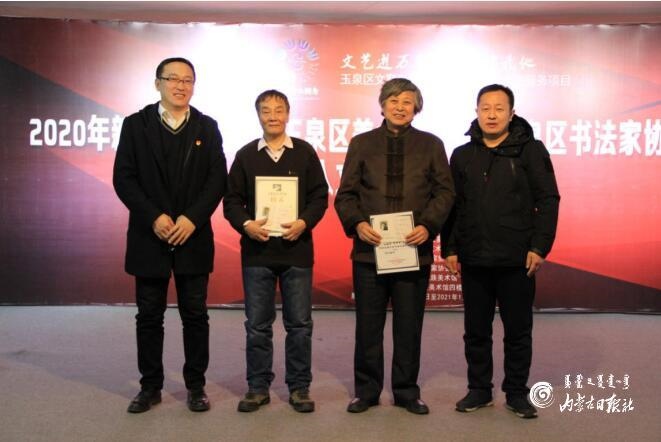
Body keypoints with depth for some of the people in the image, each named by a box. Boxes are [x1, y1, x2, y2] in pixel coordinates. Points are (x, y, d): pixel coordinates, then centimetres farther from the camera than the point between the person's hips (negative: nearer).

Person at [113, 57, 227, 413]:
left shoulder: (207, 127, 6)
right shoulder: (135, 124, 4)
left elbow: (217, 180, -1)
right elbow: (123, 178, -2)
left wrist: (192, 218, -13)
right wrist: (154, 217, -13)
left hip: (194, 236, 0)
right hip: (149, 236, 0)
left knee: (195, 315, 6)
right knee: (149, 316, 8)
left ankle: (196, 385, 19)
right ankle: (150, 386, 22)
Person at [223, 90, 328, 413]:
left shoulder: (305, 152, 5)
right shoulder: (245, 155, 7)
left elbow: (320, 196, 2)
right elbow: (232, 199, 5)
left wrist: (304, 222, -14)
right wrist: (245, 224, -13)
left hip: (297, 250, -1)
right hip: (256, 251, 1)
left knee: (299, 323, 5)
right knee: (257, 324, 7)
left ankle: (299, 387, 18)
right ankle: (258, 387, 20)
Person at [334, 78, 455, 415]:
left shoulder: (431, 144, 9)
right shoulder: (361, 144, 8)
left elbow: (444, 191, 5)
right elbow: (345, 194, 4)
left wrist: (428, 226, -11)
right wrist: (357, 223, -14)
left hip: (415, 249, 0)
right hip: (369, 248, 0)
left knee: (409, 327, 8)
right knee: (368, 326, 7)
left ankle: (407, 392, 23)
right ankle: (366, 390, 22)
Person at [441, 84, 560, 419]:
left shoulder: (531, 150, 0)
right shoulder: (462, 155, 8)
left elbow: (548, 200, -3)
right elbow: (452, 205, 9)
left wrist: (539, 246, -10)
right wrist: (449, 248, 3)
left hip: (517, 260, -2)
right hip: (473, 259, 3)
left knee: (518, 330, 8)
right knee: (476, 330, 10)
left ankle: (517, 392, 23)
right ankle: (479, 389, 26)